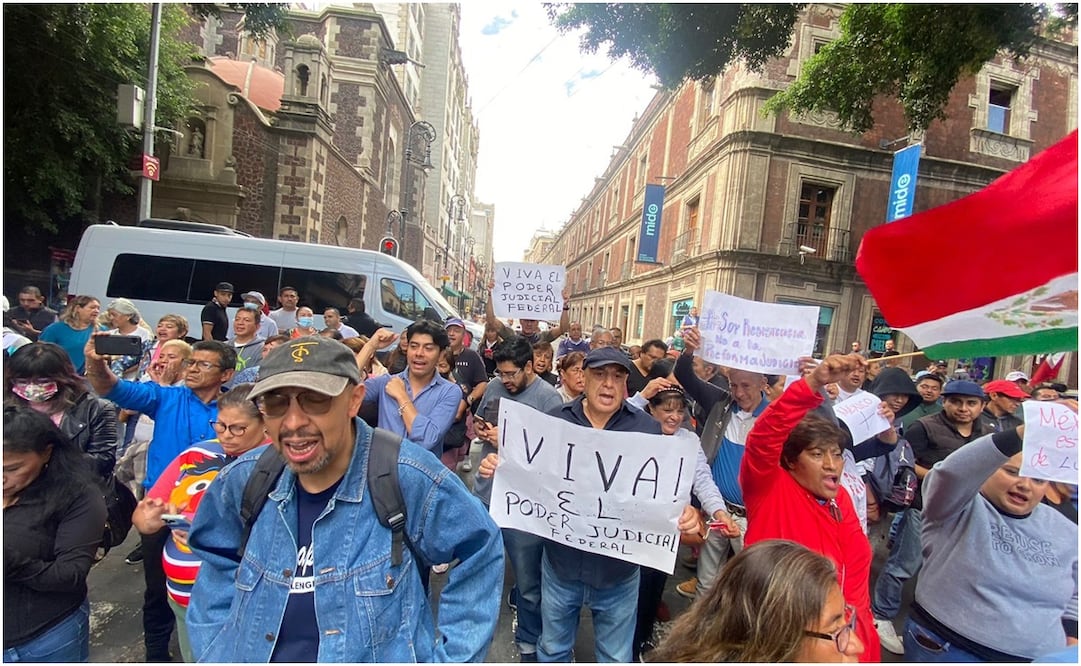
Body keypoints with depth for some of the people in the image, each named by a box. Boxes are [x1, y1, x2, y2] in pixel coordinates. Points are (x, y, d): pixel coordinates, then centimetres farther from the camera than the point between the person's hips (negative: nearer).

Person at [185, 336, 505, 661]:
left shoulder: (408, 477, -28)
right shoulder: (243, 480, -13)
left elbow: (478, 556, -14)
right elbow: (218, 562, 7)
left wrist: (449, 657, -14)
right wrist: (214, 652, 1)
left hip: (384, 654, -3)